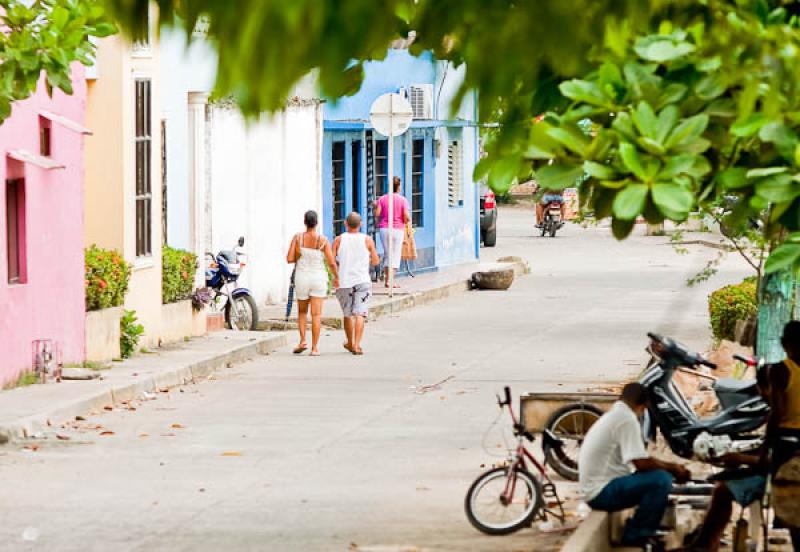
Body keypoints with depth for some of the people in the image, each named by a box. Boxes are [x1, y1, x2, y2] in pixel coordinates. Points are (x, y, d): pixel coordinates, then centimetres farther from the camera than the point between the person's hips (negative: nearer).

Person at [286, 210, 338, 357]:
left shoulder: (297, 238, -5)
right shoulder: (323, 240, -8)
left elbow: (289, 259, -9)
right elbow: (331, 262, -8)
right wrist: (336, 277, 10)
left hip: (301, 278, 1)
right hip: (318, 279, -1)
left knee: (302, 311, 20)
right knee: (316, 314, 0)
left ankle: (303, 341, 5)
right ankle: (314, 348, -2)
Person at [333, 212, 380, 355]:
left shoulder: (339, 240, 0)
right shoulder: (367, 240, 1)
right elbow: (375, 261, 8)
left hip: (344, 281, 1)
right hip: (362, 280, -1)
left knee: (347, 314, 17)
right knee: (360, 314, -6)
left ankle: (350, 343, 31)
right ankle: (356, 345, -19)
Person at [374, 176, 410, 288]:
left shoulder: (382, 199, 1)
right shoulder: (403, 200, -4)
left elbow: (377, 214, -5)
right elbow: (406, 217, -11)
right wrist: (408, 220, 12)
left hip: (384, 228, 2)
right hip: (398, 229, -2)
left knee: (387, 254, 14)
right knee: (395, 254, 4)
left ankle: (386, 279, 13)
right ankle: (391, 280, -3)